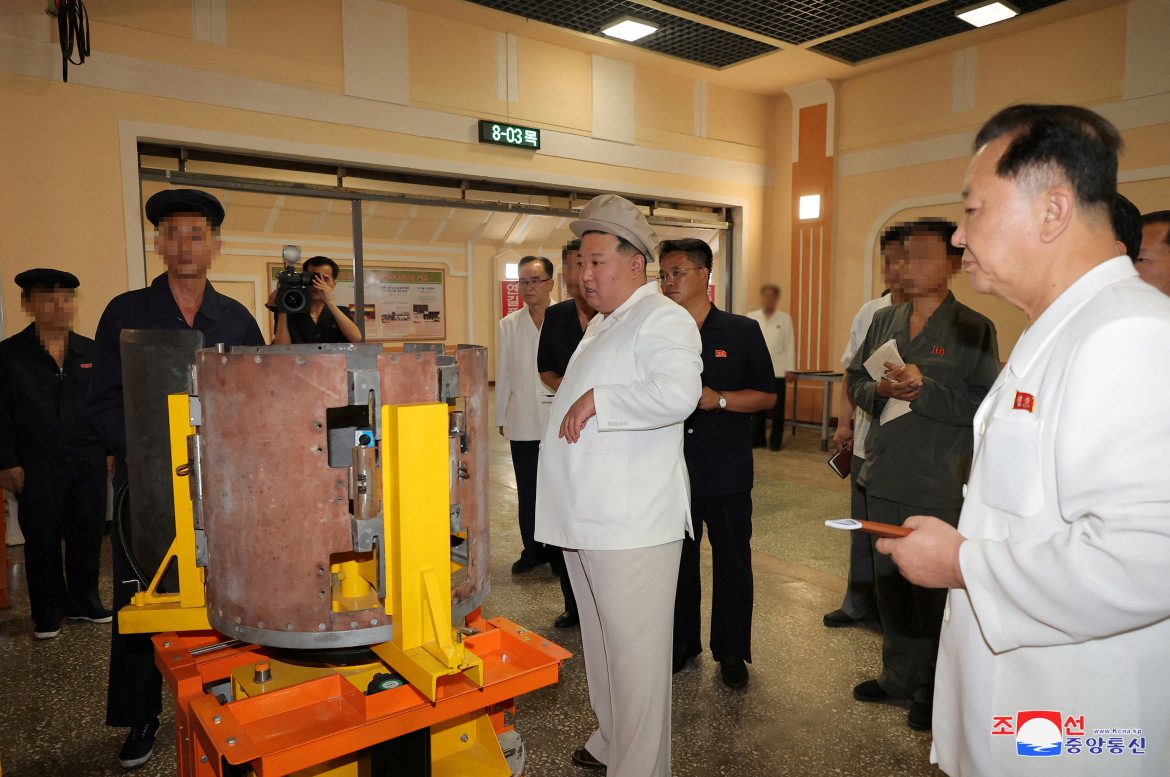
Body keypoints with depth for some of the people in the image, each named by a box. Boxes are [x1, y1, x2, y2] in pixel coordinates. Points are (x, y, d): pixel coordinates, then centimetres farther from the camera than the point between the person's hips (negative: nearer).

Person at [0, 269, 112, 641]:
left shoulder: (92, 352, 8)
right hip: (37, 467, -2)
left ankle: (83, 601, 25)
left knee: (88, 532, 8)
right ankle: (48, 611, 21)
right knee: (41, 538, 7)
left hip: (88, 461, 2)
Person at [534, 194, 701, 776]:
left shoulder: (663, 319, -12)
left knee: (635, 652, 1)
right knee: (601, 643, 21)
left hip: (633, 524, -10)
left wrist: (596, 402, -23)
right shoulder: (601, 325, 19)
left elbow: (677, 394, -31)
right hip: (585, 519, 10)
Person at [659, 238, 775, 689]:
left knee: (732, 562, 7)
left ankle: (731, 652, 25)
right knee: (677, 561, 12)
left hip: (727, 470, -2)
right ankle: (680, 646, 30)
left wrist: (718, 399, -15)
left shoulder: (741, 331, 0)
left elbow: (767, 396, 0)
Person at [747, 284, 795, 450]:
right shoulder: (751, 318, 8)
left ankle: (776, 442, 11)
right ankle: (757, 440, 15)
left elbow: (790, 345, 5)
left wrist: (790, 369, 0)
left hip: (778, 371, -1)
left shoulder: (785, 319, 6)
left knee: (777, 408, 1)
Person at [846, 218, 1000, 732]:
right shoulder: (883, 321, 10)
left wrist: (923, 388, -21)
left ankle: (934, 691, 25)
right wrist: (880, 391, -7)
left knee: (934, 590, 4)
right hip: (883, 478, 5)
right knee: (890, 582, 16)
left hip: (938, 487, -5)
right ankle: (899, 675, 34)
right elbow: (855, 380, 14)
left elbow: (984, 405, -12)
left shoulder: (974, 329, -5)